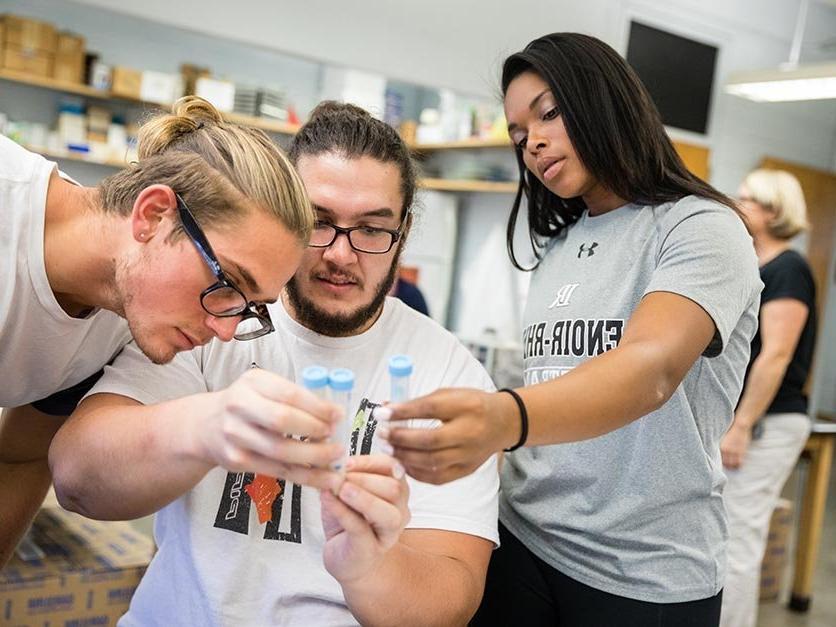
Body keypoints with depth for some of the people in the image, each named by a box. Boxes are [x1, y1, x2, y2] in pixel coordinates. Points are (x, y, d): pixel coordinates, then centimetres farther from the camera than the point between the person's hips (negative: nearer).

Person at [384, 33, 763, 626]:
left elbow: (652, 369, -30)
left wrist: (507, 419, -46)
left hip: (643, 577, -5)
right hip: (523, 542, 5)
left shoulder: (701, 228, -11)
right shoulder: (557, 247, 10)